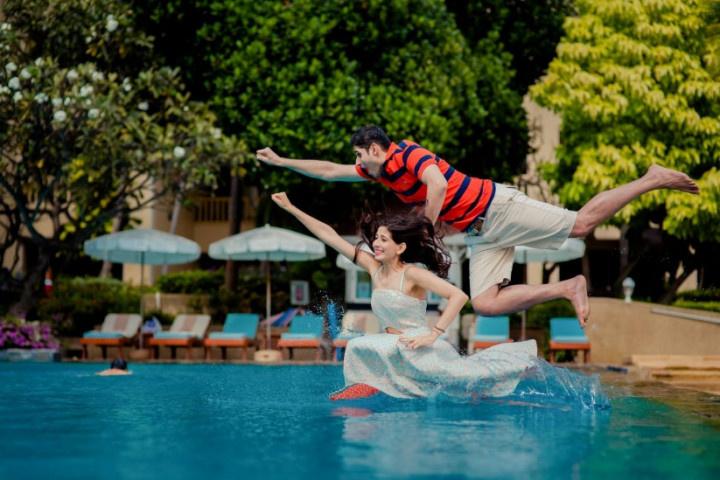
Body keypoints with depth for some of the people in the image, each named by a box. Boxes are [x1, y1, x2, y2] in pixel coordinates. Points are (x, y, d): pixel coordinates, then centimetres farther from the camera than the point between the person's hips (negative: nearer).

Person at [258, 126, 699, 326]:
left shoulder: (409, 153, -13)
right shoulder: (380, 171, 13)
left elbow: (438, 183, -32)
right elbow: (329, 171, 22)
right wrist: (281, 161, 22)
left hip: (497, 207, -8)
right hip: (481, 234, 8)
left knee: (580, 224, -10)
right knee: (485, 303, -5)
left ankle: (653, 179, 3)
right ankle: (567, 288, -1)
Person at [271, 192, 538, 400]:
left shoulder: (412, 274, -13)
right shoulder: (374, 268, 5)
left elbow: (458, 296, -20)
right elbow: (329, 236, 5)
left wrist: (433, 335, -24)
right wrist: (291, 209, 4)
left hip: (415, 347, -6)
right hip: (393, 351, 6)